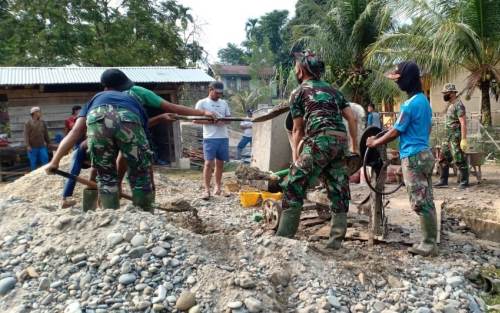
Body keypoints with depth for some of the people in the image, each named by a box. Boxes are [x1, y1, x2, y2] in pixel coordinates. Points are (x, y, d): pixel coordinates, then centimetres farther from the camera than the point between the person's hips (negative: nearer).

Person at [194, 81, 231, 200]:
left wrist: (224, 121, -7)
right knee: (208, 163, -8)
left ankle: (218, 187, 23)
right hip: (210, 138, -4)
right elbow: (196, 120, -4)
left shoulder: (224, 103, 14)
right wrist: (210, 121, -15)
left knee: (220, 163, 10)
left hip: (223, 137, 4)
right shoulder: (202, 103, 0)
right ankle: (207, 190, -5)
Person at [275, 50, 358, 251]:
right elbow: (352, 118, 19)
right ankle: (335, 241, 12)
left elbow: (298, 130, 13)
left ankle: (283, 238, -3)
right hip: (340, 142, 6)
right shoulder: (332, 90, 26)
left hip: (319, 140, -6)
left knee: (294, 188, -2)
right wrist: (355, 146, 24)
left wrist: (295, 156, 22)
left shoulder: (299, 92, 12)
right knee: (339, 192, 10)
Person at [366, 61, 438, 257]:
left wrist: (375, 143, 0)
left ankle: (428, 245, 0)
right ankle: (430, 242, 18)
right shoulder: (424, 100, 13)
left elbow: (395, 132, -12)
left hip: (413, 157, -10)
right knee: (426, 201, 11)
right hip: (425, 154, 10)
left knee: (420, 203, -5)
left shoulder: (410, 104, -16)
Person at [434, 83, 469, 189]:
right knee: (443, 158, 11)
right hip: (449, 136, 10)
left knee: (459, 160, -3)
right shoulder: (450, 105, 15)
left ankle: (464, 182, 7)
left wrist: (464, 139, -25)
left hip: (456, 136, -10)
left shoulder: (458, 105, -15)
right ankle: (443, 181, 19)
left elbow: (463, 123, -21)